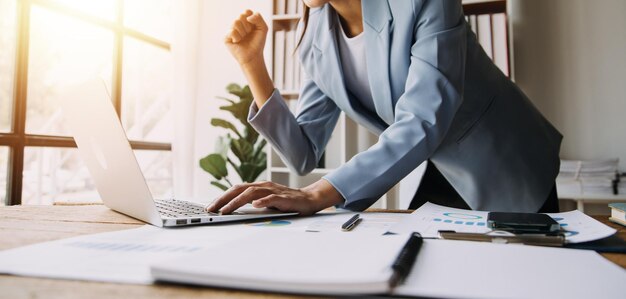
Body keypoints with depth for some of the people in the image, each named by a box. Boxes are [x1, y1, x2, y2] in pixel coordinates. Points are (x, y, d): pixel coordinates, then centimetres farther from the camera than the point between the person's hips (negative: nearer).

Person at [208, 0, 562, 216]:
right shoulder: (316, 34, -9)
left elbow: (422, 123, -37)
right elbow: (305, 154, -10)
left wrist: (317, 195, -47)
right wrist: (252, 63, -16)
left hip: (507, 170, -4)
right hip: (443, 178, 4)